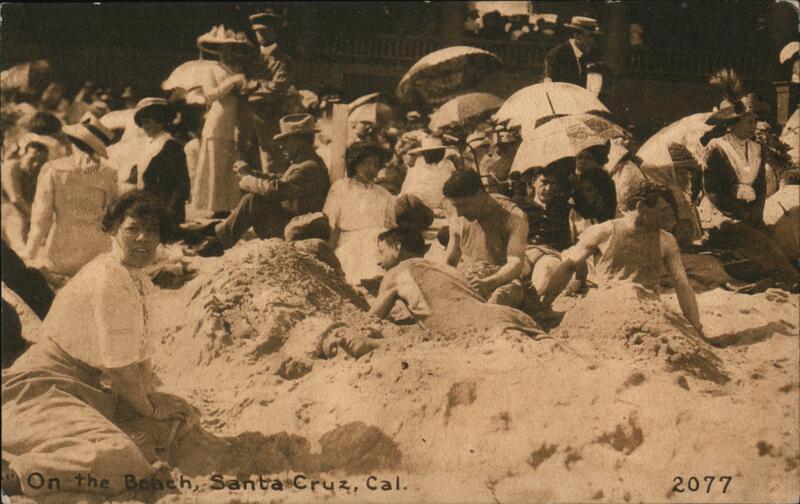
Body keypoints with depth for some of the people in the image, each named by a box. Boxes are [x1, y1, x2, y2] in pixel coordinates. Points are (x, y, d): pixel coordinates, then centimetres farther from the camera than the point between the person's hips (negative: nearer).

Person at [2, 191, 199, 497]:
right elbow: (118, 365, -18)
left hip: (90, 387, 12)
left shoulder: (138, 279, 11)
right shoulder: (108, 280, -19)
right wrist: (150, 408, -3)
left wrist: (152, 396, 4)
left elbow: (141, 348, 16)